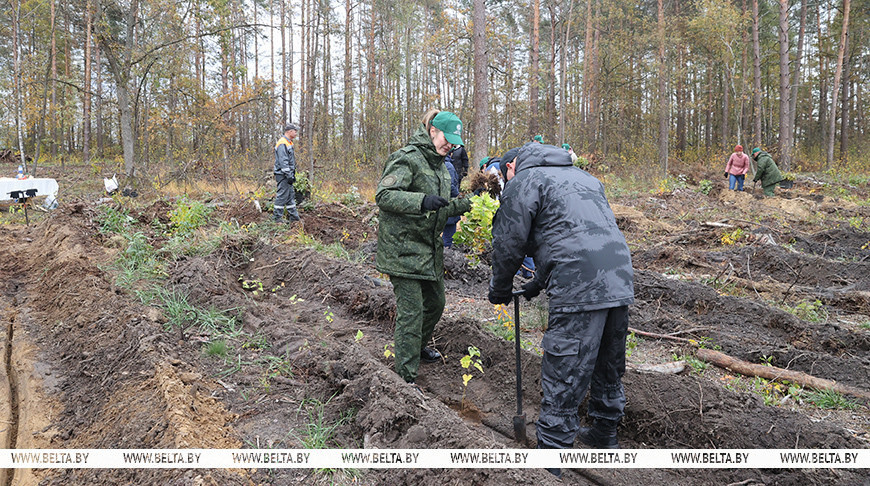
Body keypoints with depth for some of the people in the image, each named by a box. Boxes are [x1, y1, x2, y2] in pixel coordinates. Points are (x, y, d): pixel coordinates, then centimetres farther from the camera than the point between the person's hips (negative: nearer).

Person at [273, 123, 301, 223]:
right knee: (282, 196, -7)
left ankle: (293, 217, 19)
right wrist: (289, 175, -23)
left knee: (291, 195, 13)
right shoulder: (282, 144, -16)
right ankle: (277, 218, -1)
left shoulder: (289, 143, 17)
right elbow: (283, 162, -22)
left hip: (288, 174, 11)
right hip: (283, 175, -11)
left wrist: (292, 175, 21)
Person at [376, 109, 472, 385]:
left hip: (430, 248, 9)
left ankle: (418, 347, 46)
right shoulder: (407, 158, -13)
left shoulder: (440, 165, 16)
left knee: (435, 302, 20)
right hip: (403, 247, -9)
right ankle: (407, 378, 1)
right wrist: (423, 201, -36)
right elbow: (383, 195, -24)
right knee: (411, 311, -8)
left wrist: (459, 206, 5)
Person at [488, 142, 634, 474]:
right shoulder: (582, 176, 28)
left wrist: (499, 291, 18)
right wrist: (540, 283, 35)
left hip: (579, 291, -8)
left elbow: (509, 246, 1)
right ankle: (605, 436, 41)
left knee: (563, 380, -2)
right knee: (608, 366, 23)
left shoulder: (523, 182, 3)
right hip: (620, 284, 8)